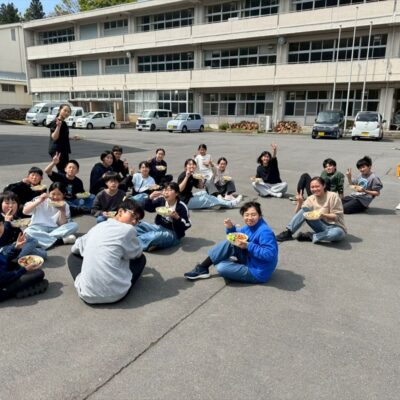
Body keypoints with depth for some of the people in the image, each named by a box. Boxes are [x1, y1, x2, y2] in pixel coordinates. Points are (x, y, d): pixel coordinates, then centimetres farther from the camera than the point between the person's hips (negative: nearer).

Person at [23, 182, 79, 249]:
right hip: (38, 229, -1)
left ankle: (43, 239, -32)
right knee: (28, 232, -34)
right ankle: (61, 240, -37)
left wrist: (62, 211, -19)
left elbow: (63, 225, -6)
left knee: (74, 225, -22)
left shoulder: (64, 205, 1)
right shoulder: (41, 201, -2)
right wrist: (39, 201, -21)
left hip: (55, 230, 2)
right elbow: (25, 211, -12)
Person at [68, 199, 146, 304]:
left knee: (73, 257, 30)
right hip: (115, 294, -4)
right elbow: (137, 254, 11)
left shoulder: (97, 227, 10)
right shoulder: (128, 229, -6)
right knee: (141, 258, 18)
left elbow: (75, 249, 22)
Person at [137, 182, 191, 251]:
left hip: (173, 234, -6)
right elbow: (148, 208, 7)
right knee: (138, 224, -13)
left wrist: (177, 217, -31)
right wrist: (150, 198, -11)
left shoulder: (181, 207, -14)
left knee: (158, 235, -40)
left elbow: (186, 226, -14)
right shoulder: (161, 200, 0)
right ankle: (151, 242, -29)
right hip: (159, 228, 6)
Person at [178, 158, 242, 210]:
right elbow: (180, 189, -31)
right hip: (186, 201, -9)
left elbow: (200, 187, 16)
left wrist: (200, 179, -3)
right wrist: (186, 177, -33)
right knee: (206, 199, -9)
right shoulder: (183, 176, -15)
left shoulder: (193, 176, 9)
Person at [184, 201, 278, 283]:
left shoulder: (265, 232, -26)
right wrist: (231, 228, -8)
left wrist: (248, 246, -33)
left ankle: (203, 269, 13)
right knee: (229, 242, -6)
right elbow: (237, 238, 13)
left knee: (221, 268, -21)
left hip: (257, 273, -8)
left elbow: (269, 254, -33)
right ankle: (202, 268, -1)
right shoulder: (250, 226, 1)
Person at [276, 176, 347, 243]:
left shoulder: (333, 196, -11)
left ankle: (310, 237, -26)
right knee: (304, 210, -18)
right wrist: (299, 203, -21)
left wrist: (323, 215, -30)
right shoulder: (311, 199, 2)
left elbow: (337, 217, -13)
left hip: (335, 227, -3)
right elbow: (298, 213, -2)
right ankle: (288, 232, -19)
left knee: (338, 233, -42)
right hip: (322, 226, 4)